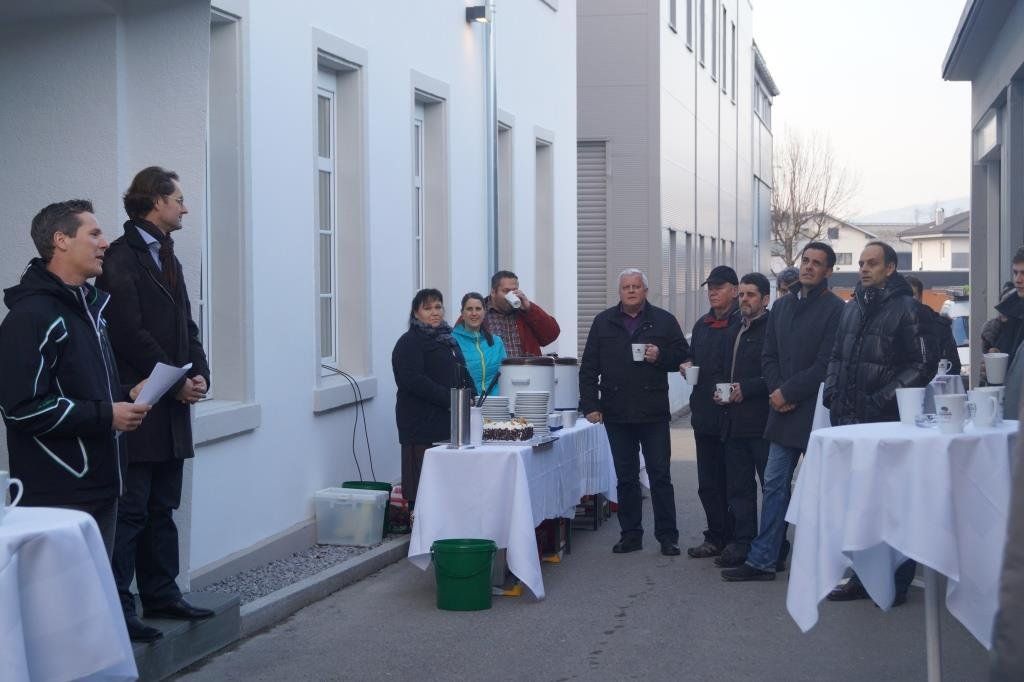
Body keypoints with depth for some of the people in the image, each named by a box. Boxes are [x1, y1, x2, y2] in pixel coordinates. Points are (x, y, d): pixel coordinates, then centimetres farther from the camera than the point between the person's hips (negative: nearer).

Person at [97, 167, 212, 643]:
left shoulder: (165, 256, 17)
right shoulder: (122, 258, -11)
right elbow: (130, 334, -18)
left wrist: (199, 373, 1)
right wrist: (177, 382, -13)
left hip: (171, 407, 9)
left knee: (161, 510, 14)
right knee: (130, 512, -5)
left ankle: (162, 596, 21)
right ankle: (118, 608, 0)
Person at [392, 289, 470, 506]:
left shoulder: (448, 339, 22)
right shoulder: (409, 342, -3)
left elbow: (462, 375, 29)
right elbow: (412, 380, -15)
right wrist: (450, 399, -17)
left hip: (448, 422, 7)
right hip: (422, 422, -7)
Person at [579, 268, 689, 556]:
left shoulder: (663, 320, 5)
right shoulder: (603, 322, 8)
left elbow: (682, 354, 5)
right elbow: (589, 368, 6)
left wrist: (660, 356, -14)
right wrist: (590, 404, -1)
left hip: (653, 412, -2)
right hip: (616, 413, 2)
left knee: (660, 475, 0)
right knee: (625, 477, 9)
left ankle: (667, 535, 6)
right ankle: (630, 533, 16)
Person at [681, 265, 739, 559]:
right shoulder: (702, 325, 17)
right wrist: (686, 366, 7)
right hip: (705, 413, 7)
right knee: (708, 482, 10)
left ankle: (735, 539, 7)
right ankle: (716, 537, 18)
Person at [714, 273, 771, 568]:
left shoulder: (772, 329, -8)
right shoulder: (734, 331, 19)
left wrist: (746, 388, -17)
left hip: (762, 421, -8)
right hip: (735, 421, 8)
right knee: (738, 486, 11)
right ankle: (742, 542, 17)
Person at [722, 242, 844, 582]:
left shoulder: (835, 309, -8)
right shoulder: (781, 306, 13)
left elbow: (826, 364, -14)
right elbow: (769, 356, 13)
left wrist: (787, 392, -12)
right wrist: (776, 392, -3)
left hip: (816, 412, -6)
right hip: (784, 412, 6)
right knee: (774, 484, 6)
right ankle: (763, 560, 9)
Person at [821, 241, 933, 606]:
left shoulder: (906, 308, -6)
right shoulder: (852, 309, 16)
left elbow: (923, 363, -10)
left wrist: (883, 398, -16)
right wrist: (832, 391, 7)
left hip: (887, 421, -7)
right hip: (849, 419, 7)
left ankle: (897, 582, 6)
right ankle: (862, 577, 21)